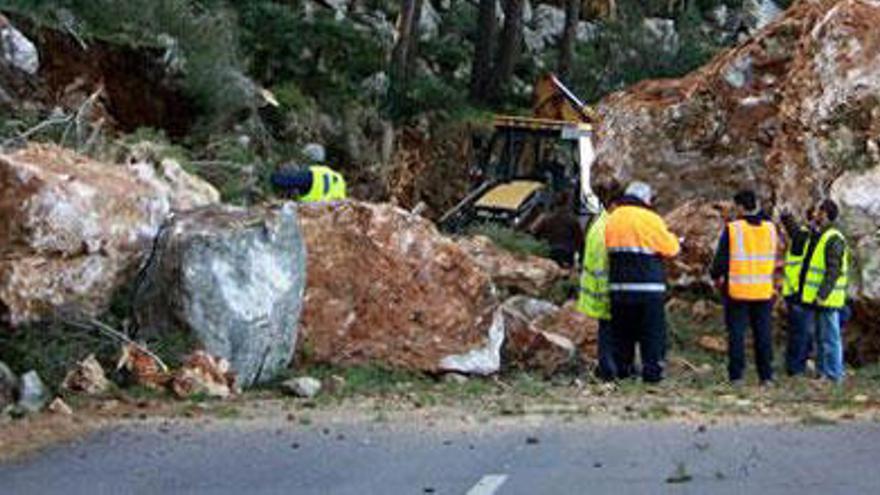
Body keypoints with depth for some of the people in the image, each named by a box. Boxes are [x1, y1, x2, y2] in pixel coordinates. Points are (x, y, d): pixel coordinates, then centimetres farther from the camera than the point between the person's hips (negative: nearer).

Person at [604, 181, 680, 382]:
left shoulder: (612, 219, 8)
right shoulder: (650, 219, -9)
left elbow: (609, 247, 8)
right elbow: (671, 248, -3)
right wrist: (671, 237, 18)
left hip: (618, 285, 5)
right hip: (648, 287, -5)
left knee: (622, 331, 14)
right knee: (652, 332, 2)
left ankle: (622, 368, 15)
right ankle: (652, 370, -1)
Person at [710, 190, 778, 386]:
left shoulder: (732, 229, -10)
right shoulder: (770, 228, 1)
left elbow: (721, 258, -5)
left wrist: (716, 276, 9)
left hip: (737, 290, -3)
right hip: (764, 291, 3)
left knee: (736, 333, 3)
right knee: (763, 333, 8)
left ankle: (736, 375, 2)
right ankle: (766, 376, 9)